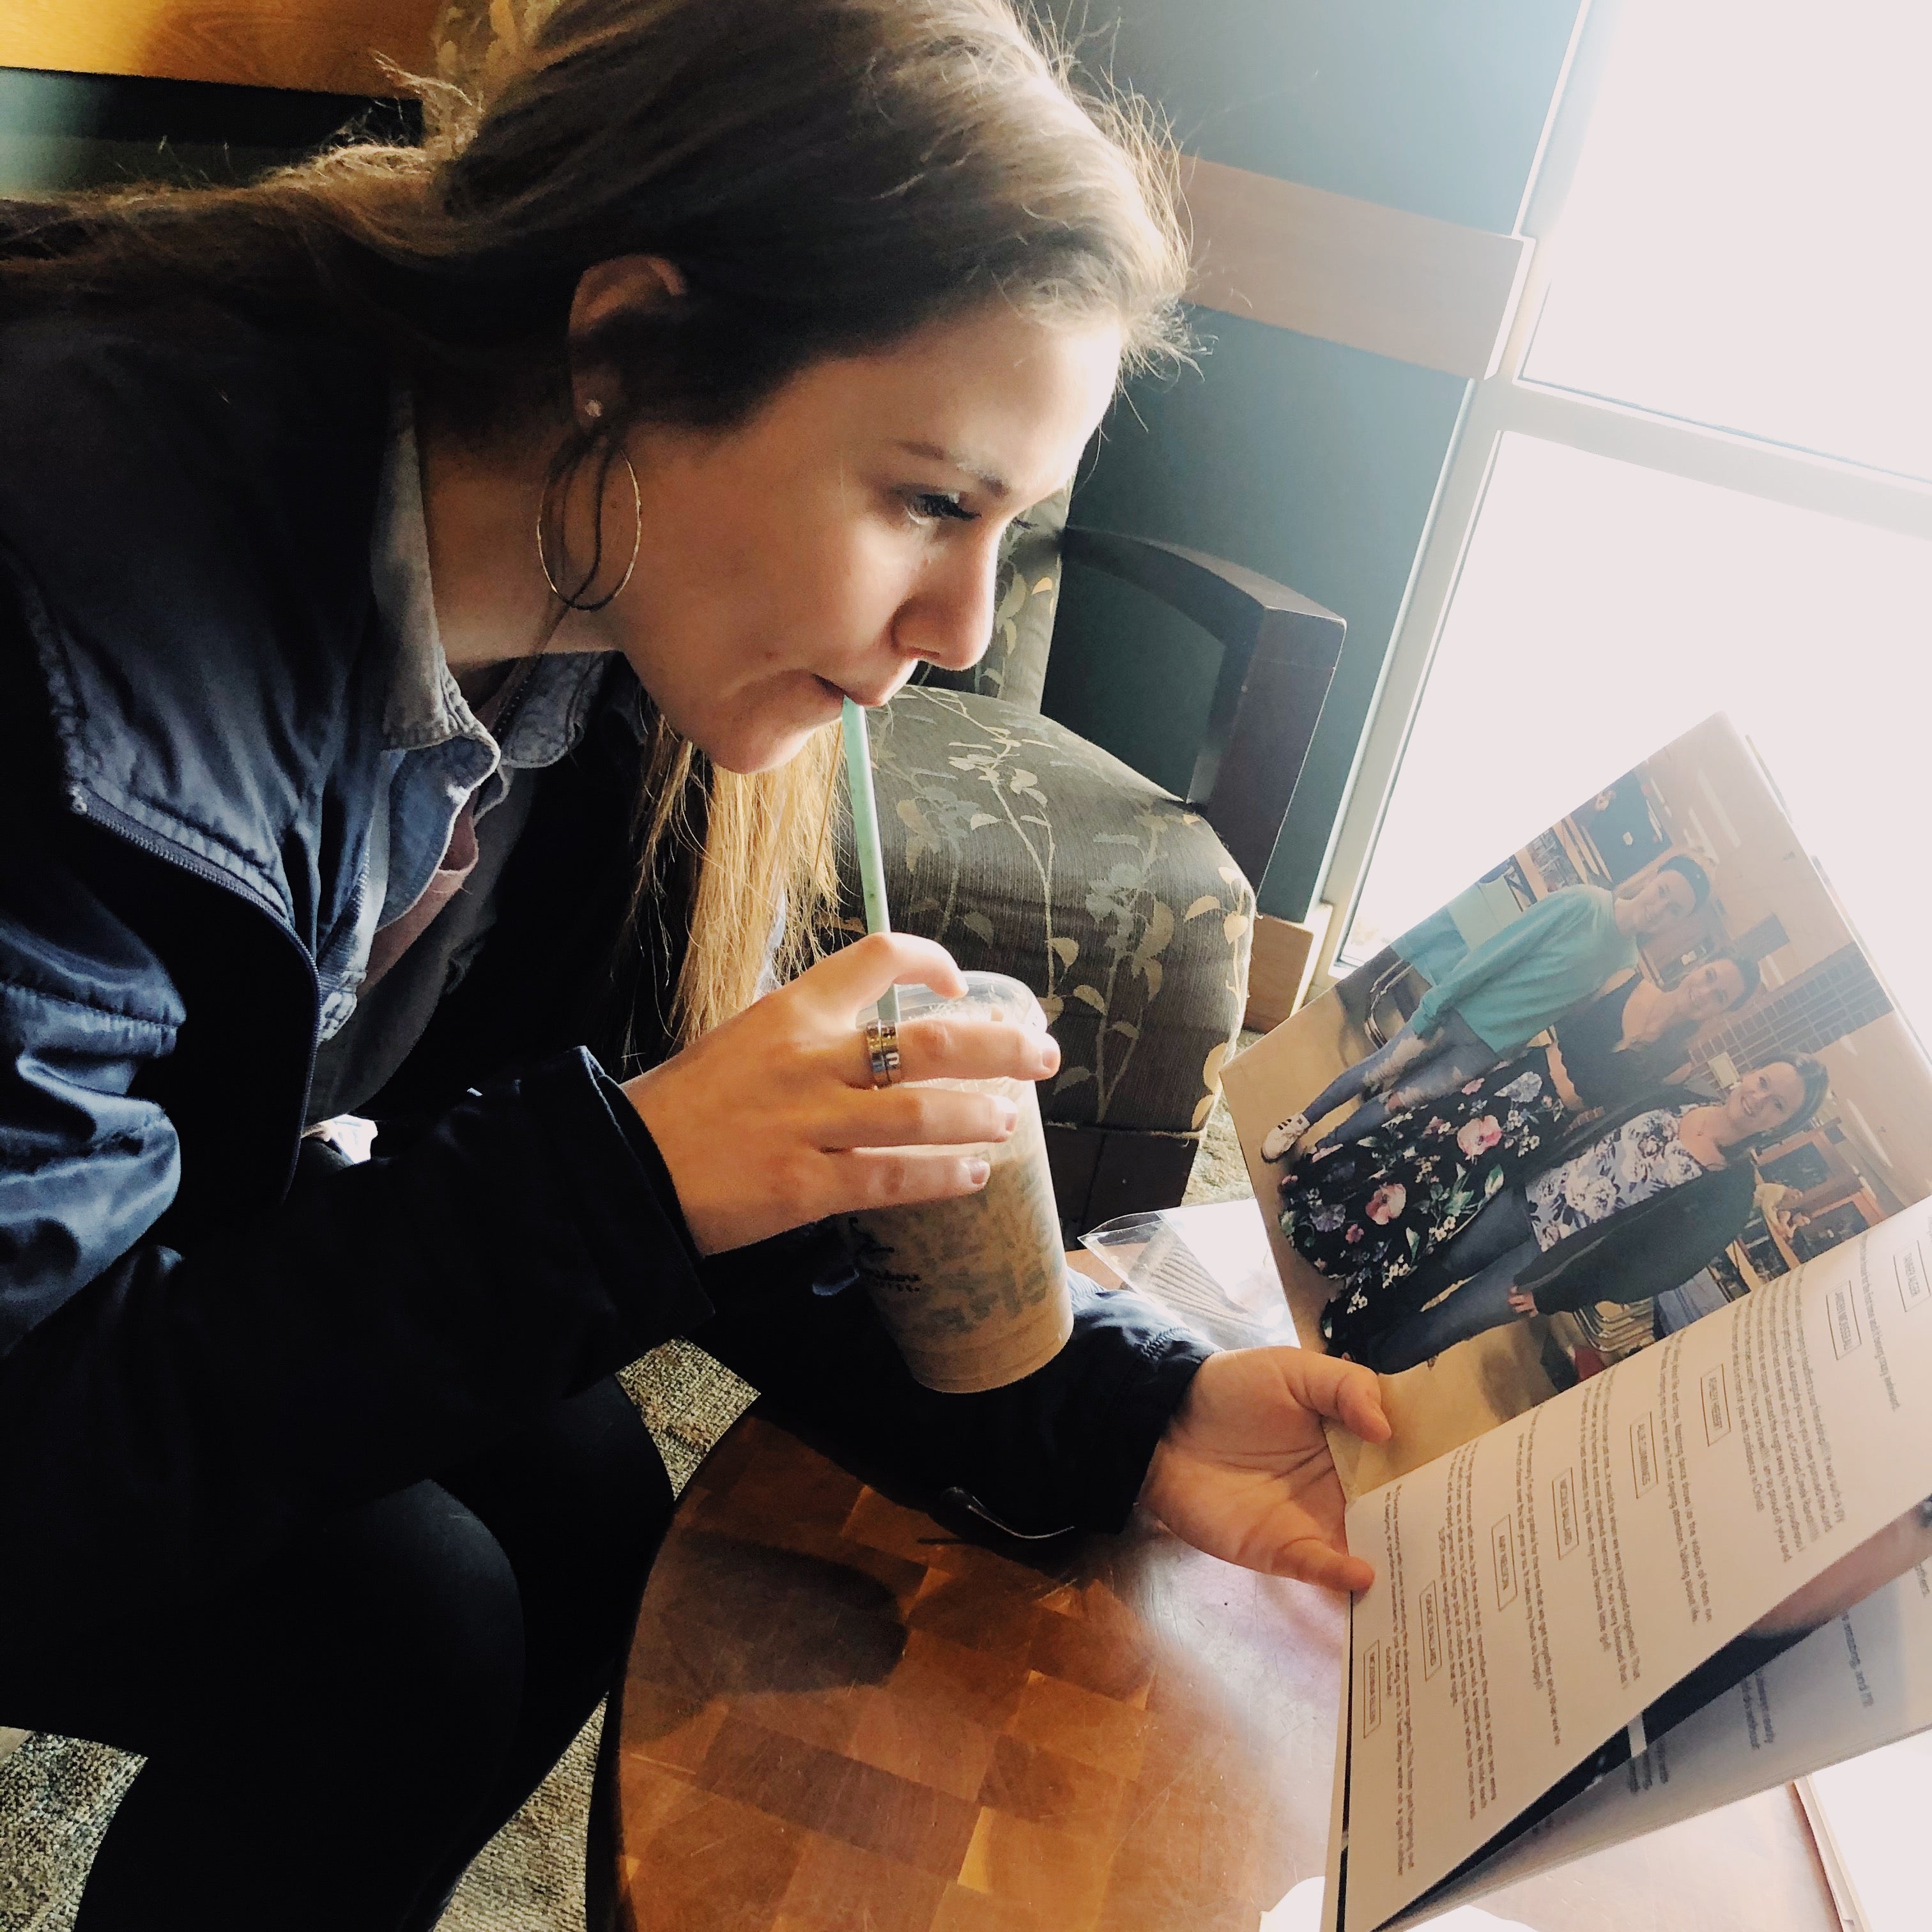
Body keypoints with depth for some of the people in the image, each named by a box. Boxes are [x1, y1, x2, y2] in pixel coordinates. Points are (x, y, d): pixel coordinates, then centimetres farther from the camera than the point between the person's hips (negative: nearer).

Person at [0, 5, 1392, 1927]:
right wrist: (622, 1178, -39)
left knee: (586, 1510, -5)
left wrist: (1118, 1413, -22)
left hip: (189, 1249, 6)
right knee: (398, 1642, -21)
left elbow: (766, 1178, -10)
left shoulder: (642, 642, -15)